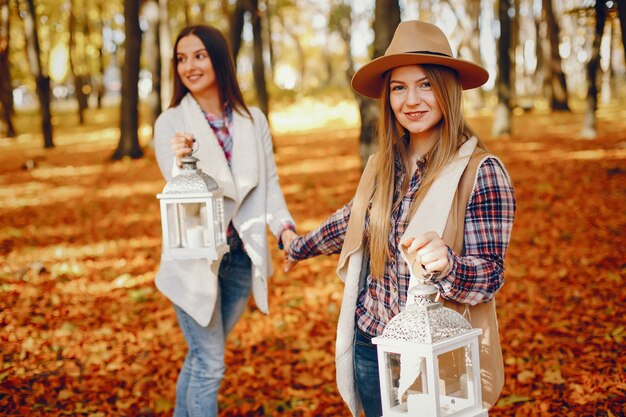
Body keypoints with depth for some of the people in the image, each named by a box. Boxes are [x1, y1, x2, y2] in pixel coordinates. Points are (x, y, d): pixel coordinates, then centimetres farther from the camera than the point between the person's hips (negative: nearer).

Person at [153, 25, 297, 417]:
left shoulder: (253, 120, 2)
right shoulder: (170, 123, -6)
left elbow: (269, 183, 1)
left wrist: (285, 227, -17)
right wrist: (182, 161, -33)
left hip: (241, 257, 3)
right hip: (196, 258, -3)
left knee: (201, 357, 19)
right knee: (210, 364, 0)